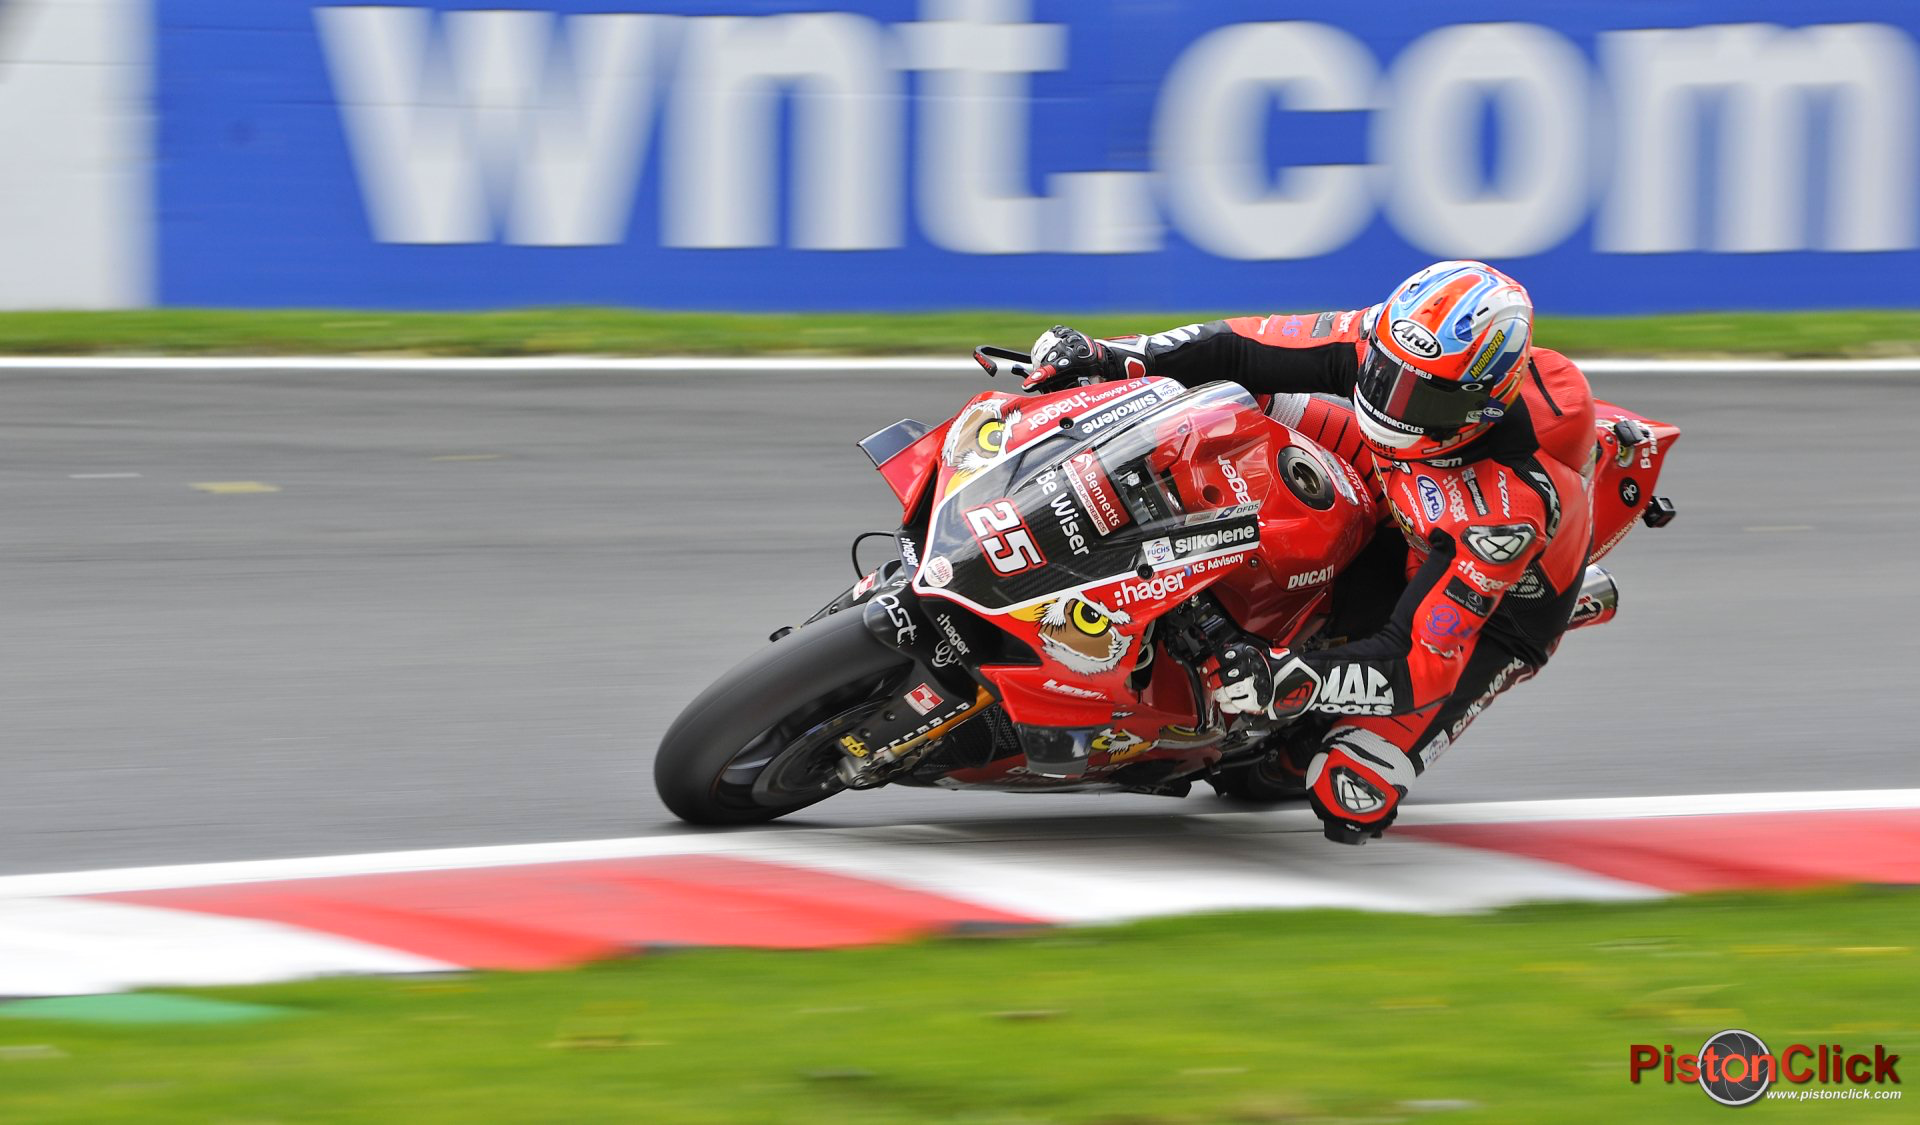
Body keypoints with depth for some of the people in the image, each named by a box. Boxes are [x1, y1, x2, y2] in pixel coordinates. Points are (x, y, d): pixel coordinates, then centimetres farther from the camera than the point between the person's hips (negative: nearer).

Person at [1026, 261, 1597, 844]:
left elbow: (1419, 665, -43)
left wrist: (1283, 680, -54)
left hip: (1495, 613, -6)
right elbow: (1247, 349, -18)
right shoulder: (1389, 340, -28)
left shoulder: (1507, 508, -44)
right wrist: (1112, 356, -29)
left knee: (1349, 796, -22)